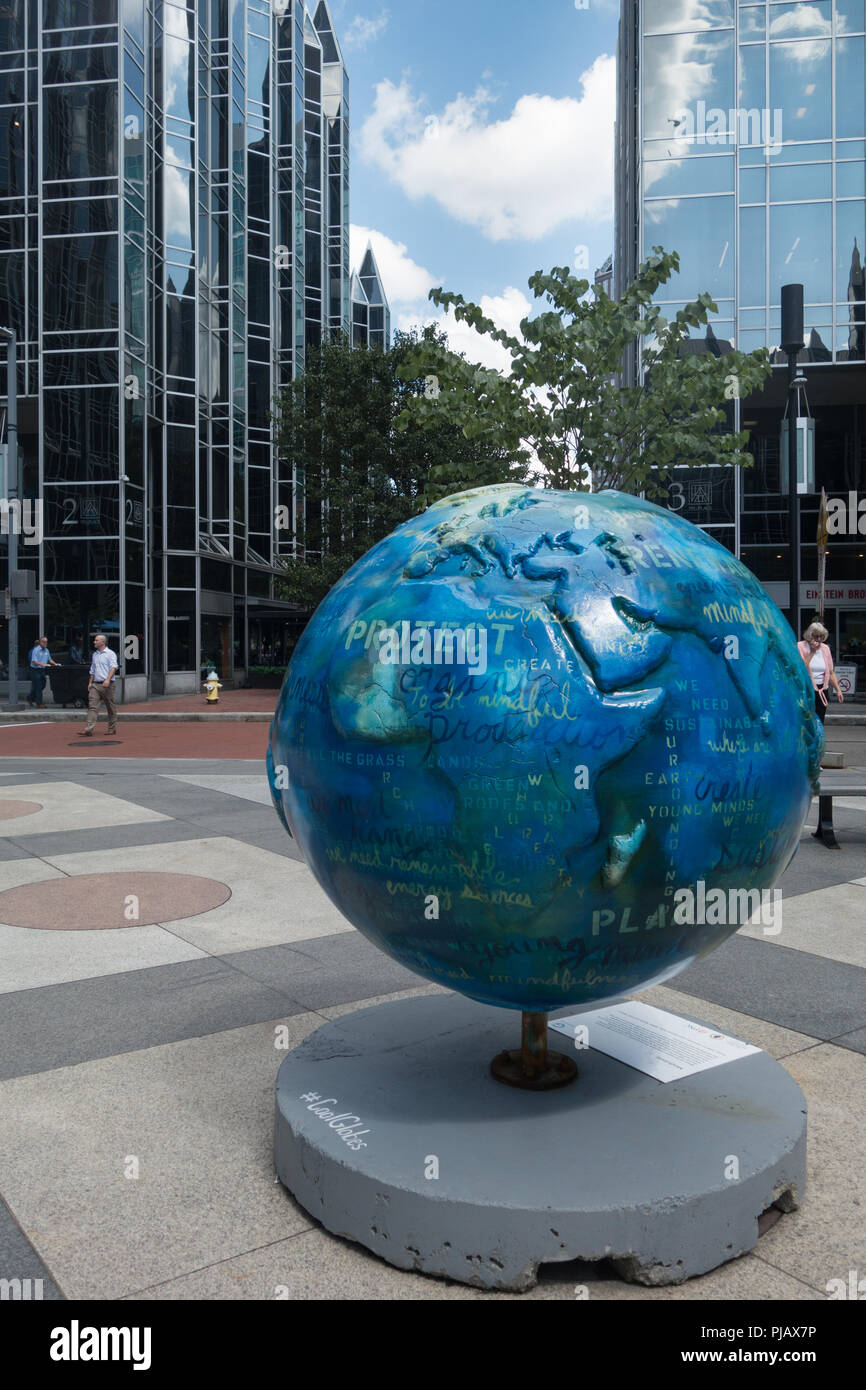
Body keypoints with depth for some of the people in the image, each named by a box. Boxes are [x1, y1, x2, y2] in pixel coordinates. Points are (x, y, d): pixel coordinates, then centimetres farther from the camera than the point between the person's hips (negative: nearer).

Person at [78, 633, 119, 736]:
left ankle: (112, 728, 17)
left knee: (110, 707, 4)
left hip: (107, 685, -5)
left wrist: (108, 679, -29)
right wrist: (90, 682, 16)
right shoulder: (95, 654, 19)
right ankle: (88, 730, -17)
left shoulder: (110, 653, -3)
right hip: (95, 685, 5)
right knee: (92, 706, -8)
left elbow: (113, 667, -15)